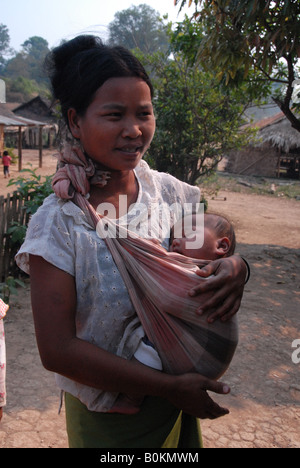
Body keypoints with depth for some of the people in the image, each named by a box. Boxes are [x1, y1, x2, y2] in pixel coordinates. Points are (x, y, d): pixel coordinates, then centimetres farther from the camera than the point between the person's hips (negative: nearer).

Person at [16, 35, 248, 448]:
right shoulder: (58, 222, -21)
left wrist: (235, 269, -22)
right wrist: (170, 387, -21)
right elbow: (57, 349, -21)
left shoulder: (169, 192, -10)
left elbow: (219, 251, 3)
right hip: (107, 416, -3)